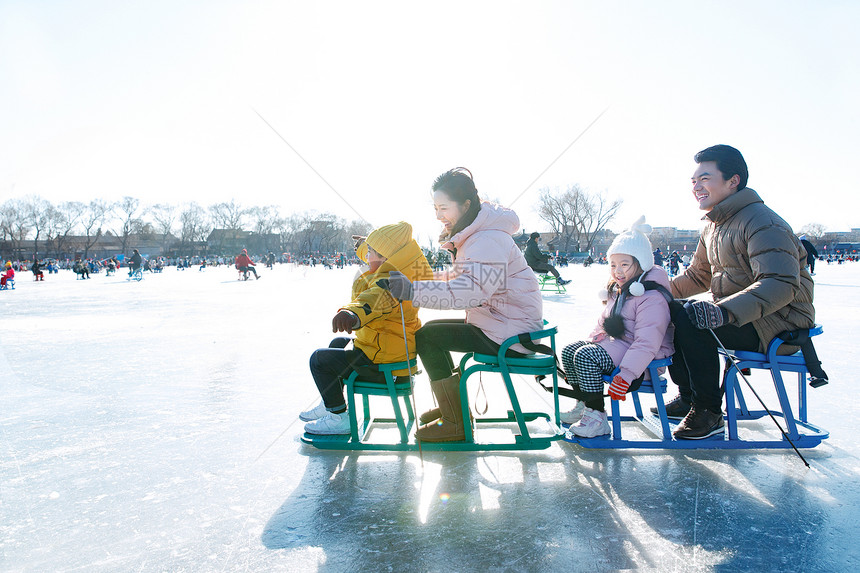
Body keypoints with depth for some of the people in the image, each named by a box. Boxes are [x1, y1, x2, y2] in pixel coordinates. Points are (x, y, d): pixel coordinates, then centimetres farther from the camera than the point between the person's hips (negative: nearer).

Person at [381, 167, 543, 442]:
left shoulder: (489, 240, -22)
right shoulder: (472, 235, 12)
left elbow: (473, 289, -37)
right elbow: (461, 278, 14)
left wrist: (413, 291, -42)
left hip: (511, 336, -10)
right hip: (492, 321, 10)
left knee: (426, 337, -10)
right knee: (433, 328, 15)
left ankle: (456, 424, -3)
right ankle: (453, 406, 25)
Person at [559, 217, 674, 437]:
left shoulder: (652, 297, -20)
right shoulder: (618, 291, 13)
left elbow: (647, 344, -27)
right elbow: (603, 323, 25)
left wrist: (626, 375, -33)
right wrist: (592, 340, 10)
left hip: (637, 356, -10)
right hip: (614, 344, 10)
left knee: (586, 357, -27)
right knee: (569, 351, 2)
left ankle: (597, 417, -18)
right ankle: (584, 404, 12)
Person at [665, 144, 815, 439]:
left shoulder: (763, 223, -19)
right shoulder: (713, 227, 12)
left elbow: (781, 284, -33)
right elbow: (699, 277, 24)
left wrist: (725, 311, -46)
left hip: (779, 323, -9)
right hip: (733, 315, 9)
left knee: (691, 319, -29)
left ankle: (708, 412, -14)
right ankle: (688, 396, 10)